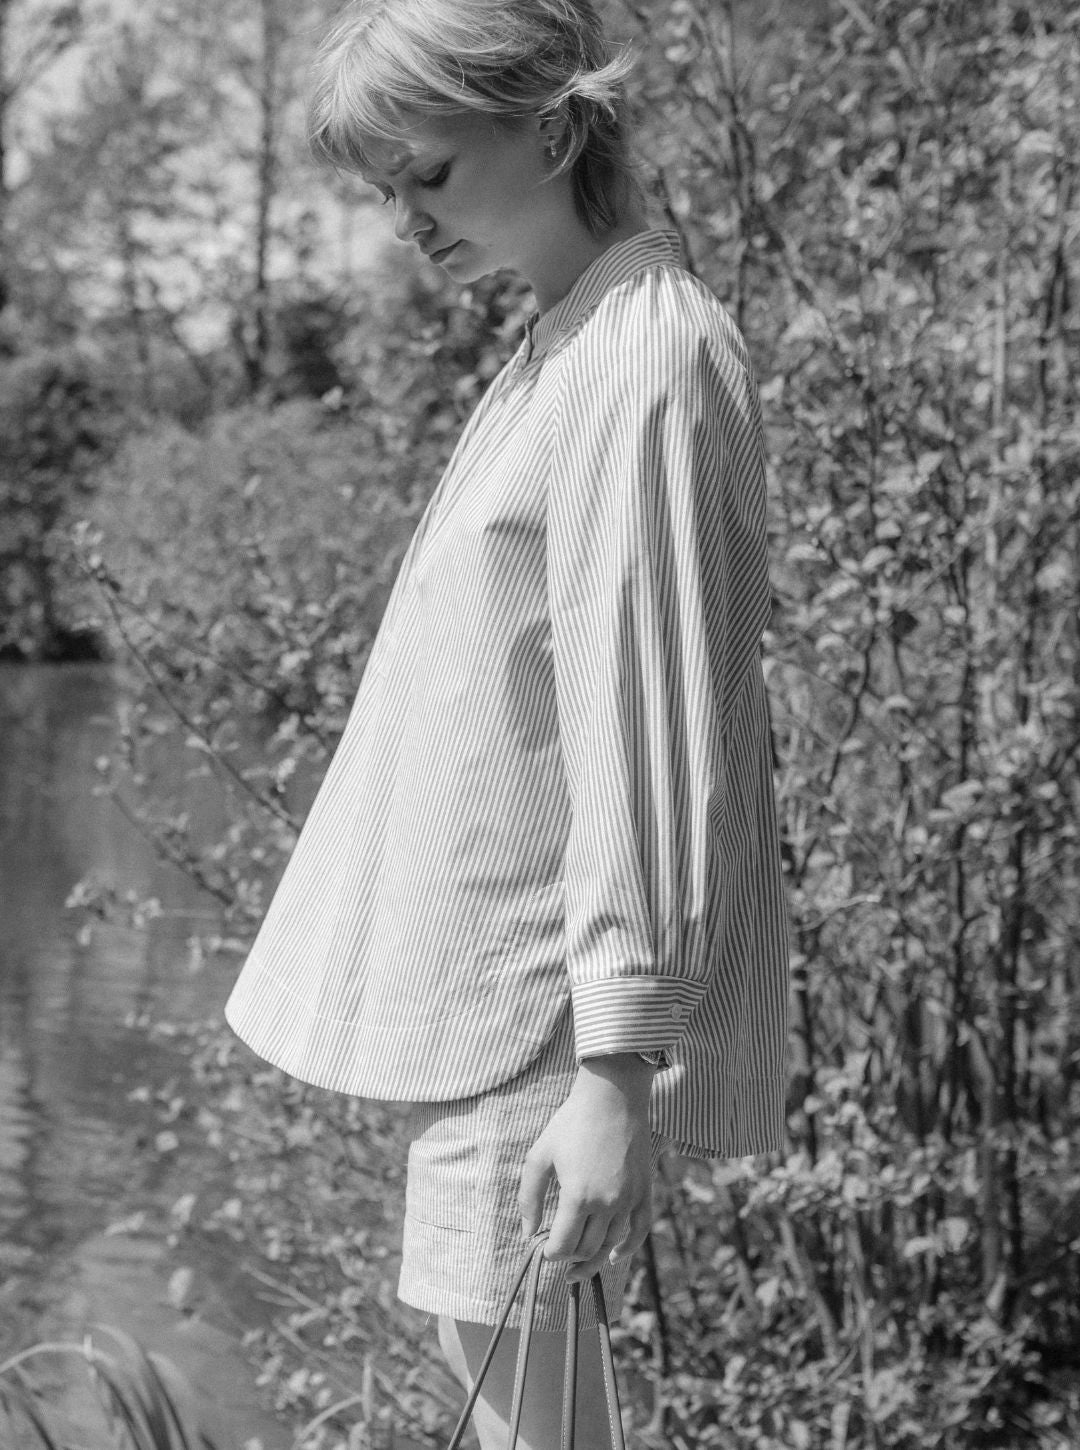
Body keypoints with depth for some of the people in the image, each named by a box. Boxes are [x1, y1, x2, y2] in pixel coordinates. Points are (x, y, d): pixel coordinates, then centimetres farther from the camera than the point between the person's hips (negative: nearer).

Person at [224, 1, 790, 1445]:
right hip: (490, 966, 9)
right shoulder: (570, 344, 11)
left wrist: (617, 1073, -21)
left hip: (556, 998, -9)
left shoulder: (646, 364, -19)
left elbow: (647, 741, -22)